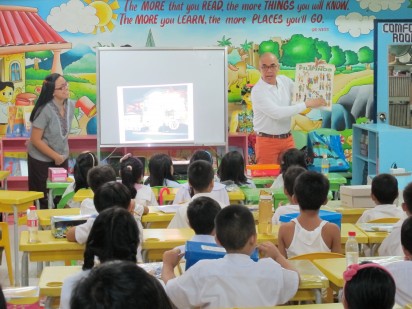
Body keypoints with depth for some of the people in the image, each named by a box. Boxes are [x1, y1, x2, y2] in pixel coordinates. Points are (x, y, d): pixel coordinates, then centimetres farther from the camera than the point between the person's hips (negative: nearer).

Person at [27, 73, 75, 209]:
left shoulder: (71, 105, -5)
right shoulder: (45, 111, -23)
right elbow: (35, 140, -20)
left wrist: (62, 155, 10)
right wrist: (55, 156, -16)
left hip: (61, 157, 6)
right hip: (41, 159, -6)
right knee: (41, 199, 4)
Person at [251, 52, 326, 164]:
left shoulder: (284, 80, 4)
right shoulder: (257, 91, -16)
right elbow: (277, 113, -26)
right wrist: (307, 104, -23)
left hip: (288, 139, 6)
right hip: (267, 141, -6)